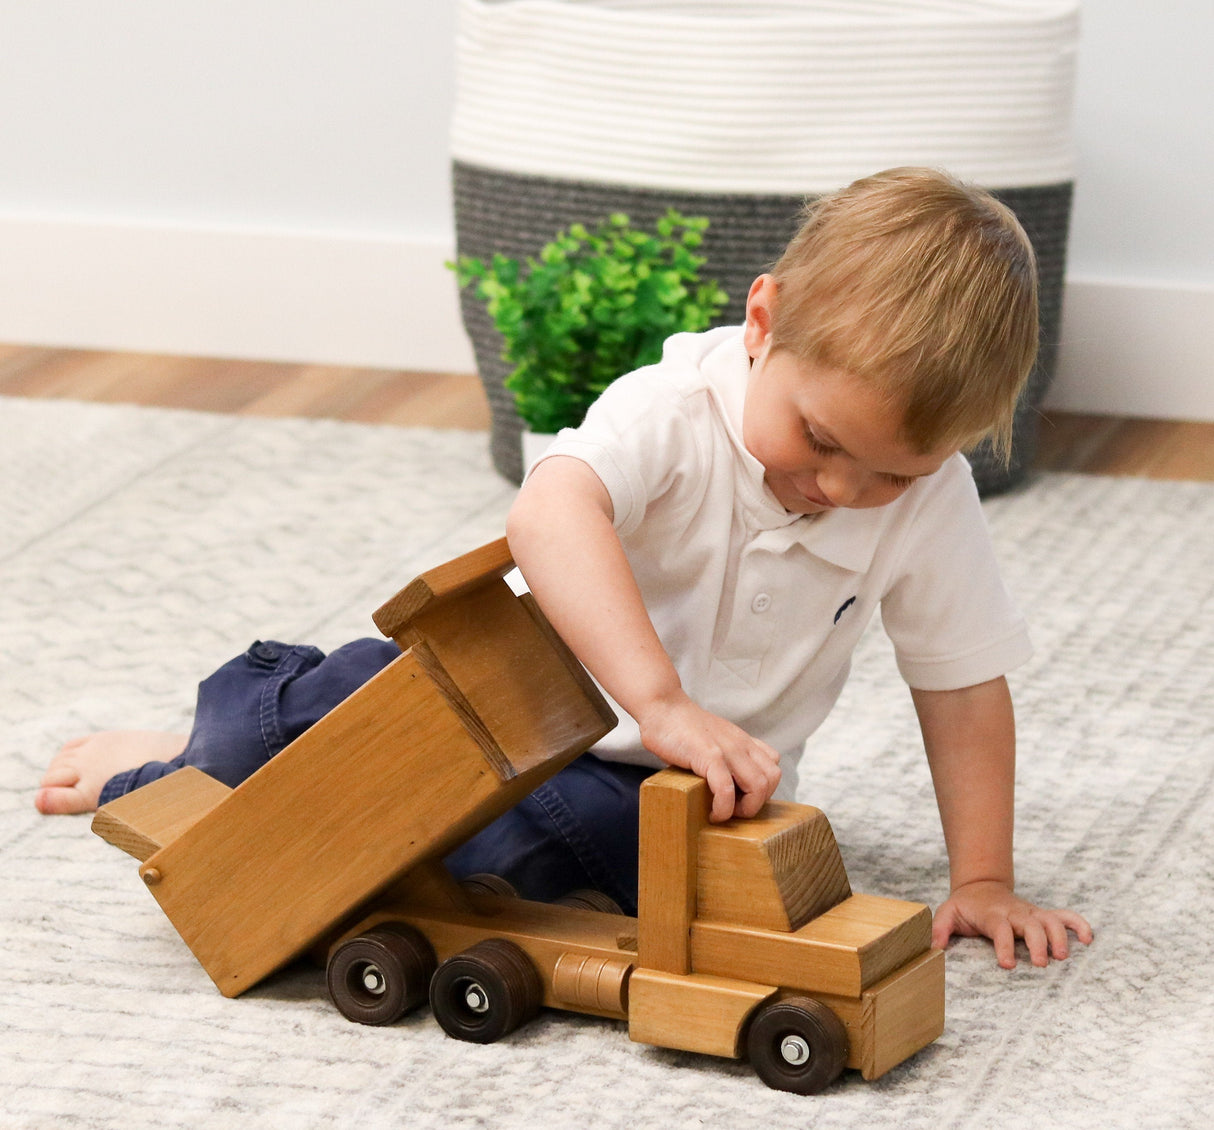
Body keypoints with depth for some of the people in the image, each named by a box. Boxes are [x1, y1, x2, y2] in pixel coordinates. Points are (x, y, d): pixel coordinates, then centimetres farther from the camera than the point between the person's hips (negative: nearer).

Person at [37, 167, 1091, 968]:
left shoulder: (929, 499, -18)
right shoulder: (675, 411, -29)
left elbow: (963, 684, -7)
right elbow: (551, 511, -49)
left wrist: (984, 881, -8)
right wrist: (661, 704, -59)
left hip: (698, 779, 1)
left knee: (507, 836, -26)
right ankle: (217, 755, 21)